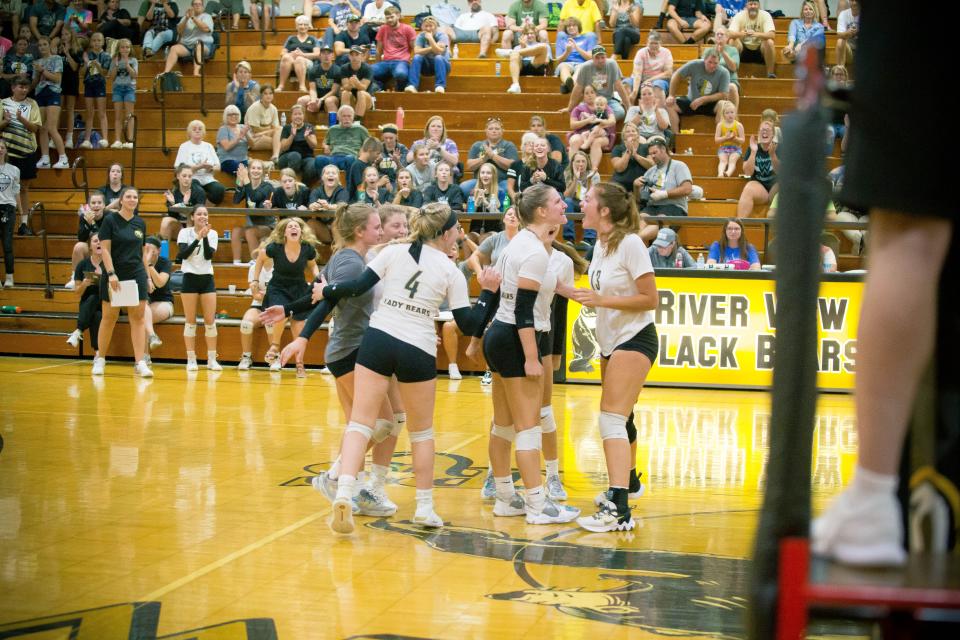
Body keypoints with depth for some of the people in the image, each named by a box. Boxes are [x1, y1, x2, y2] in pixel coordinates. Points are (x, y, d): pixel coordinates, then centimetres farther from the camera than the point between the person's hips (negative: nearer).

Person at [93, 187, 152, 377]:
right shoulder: (110, 220, -5)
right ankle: (100, 359, 19)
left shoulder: (140, 223, 8)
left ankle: (140, 363, -4)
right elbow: (104, 249, -10)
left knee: (138, 318, -2)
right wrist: (111, 273, -18)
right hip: (114, 276, -3)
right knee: (109, 317, 4)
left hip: (136, 276, 4)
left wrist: (147, 274, 10)